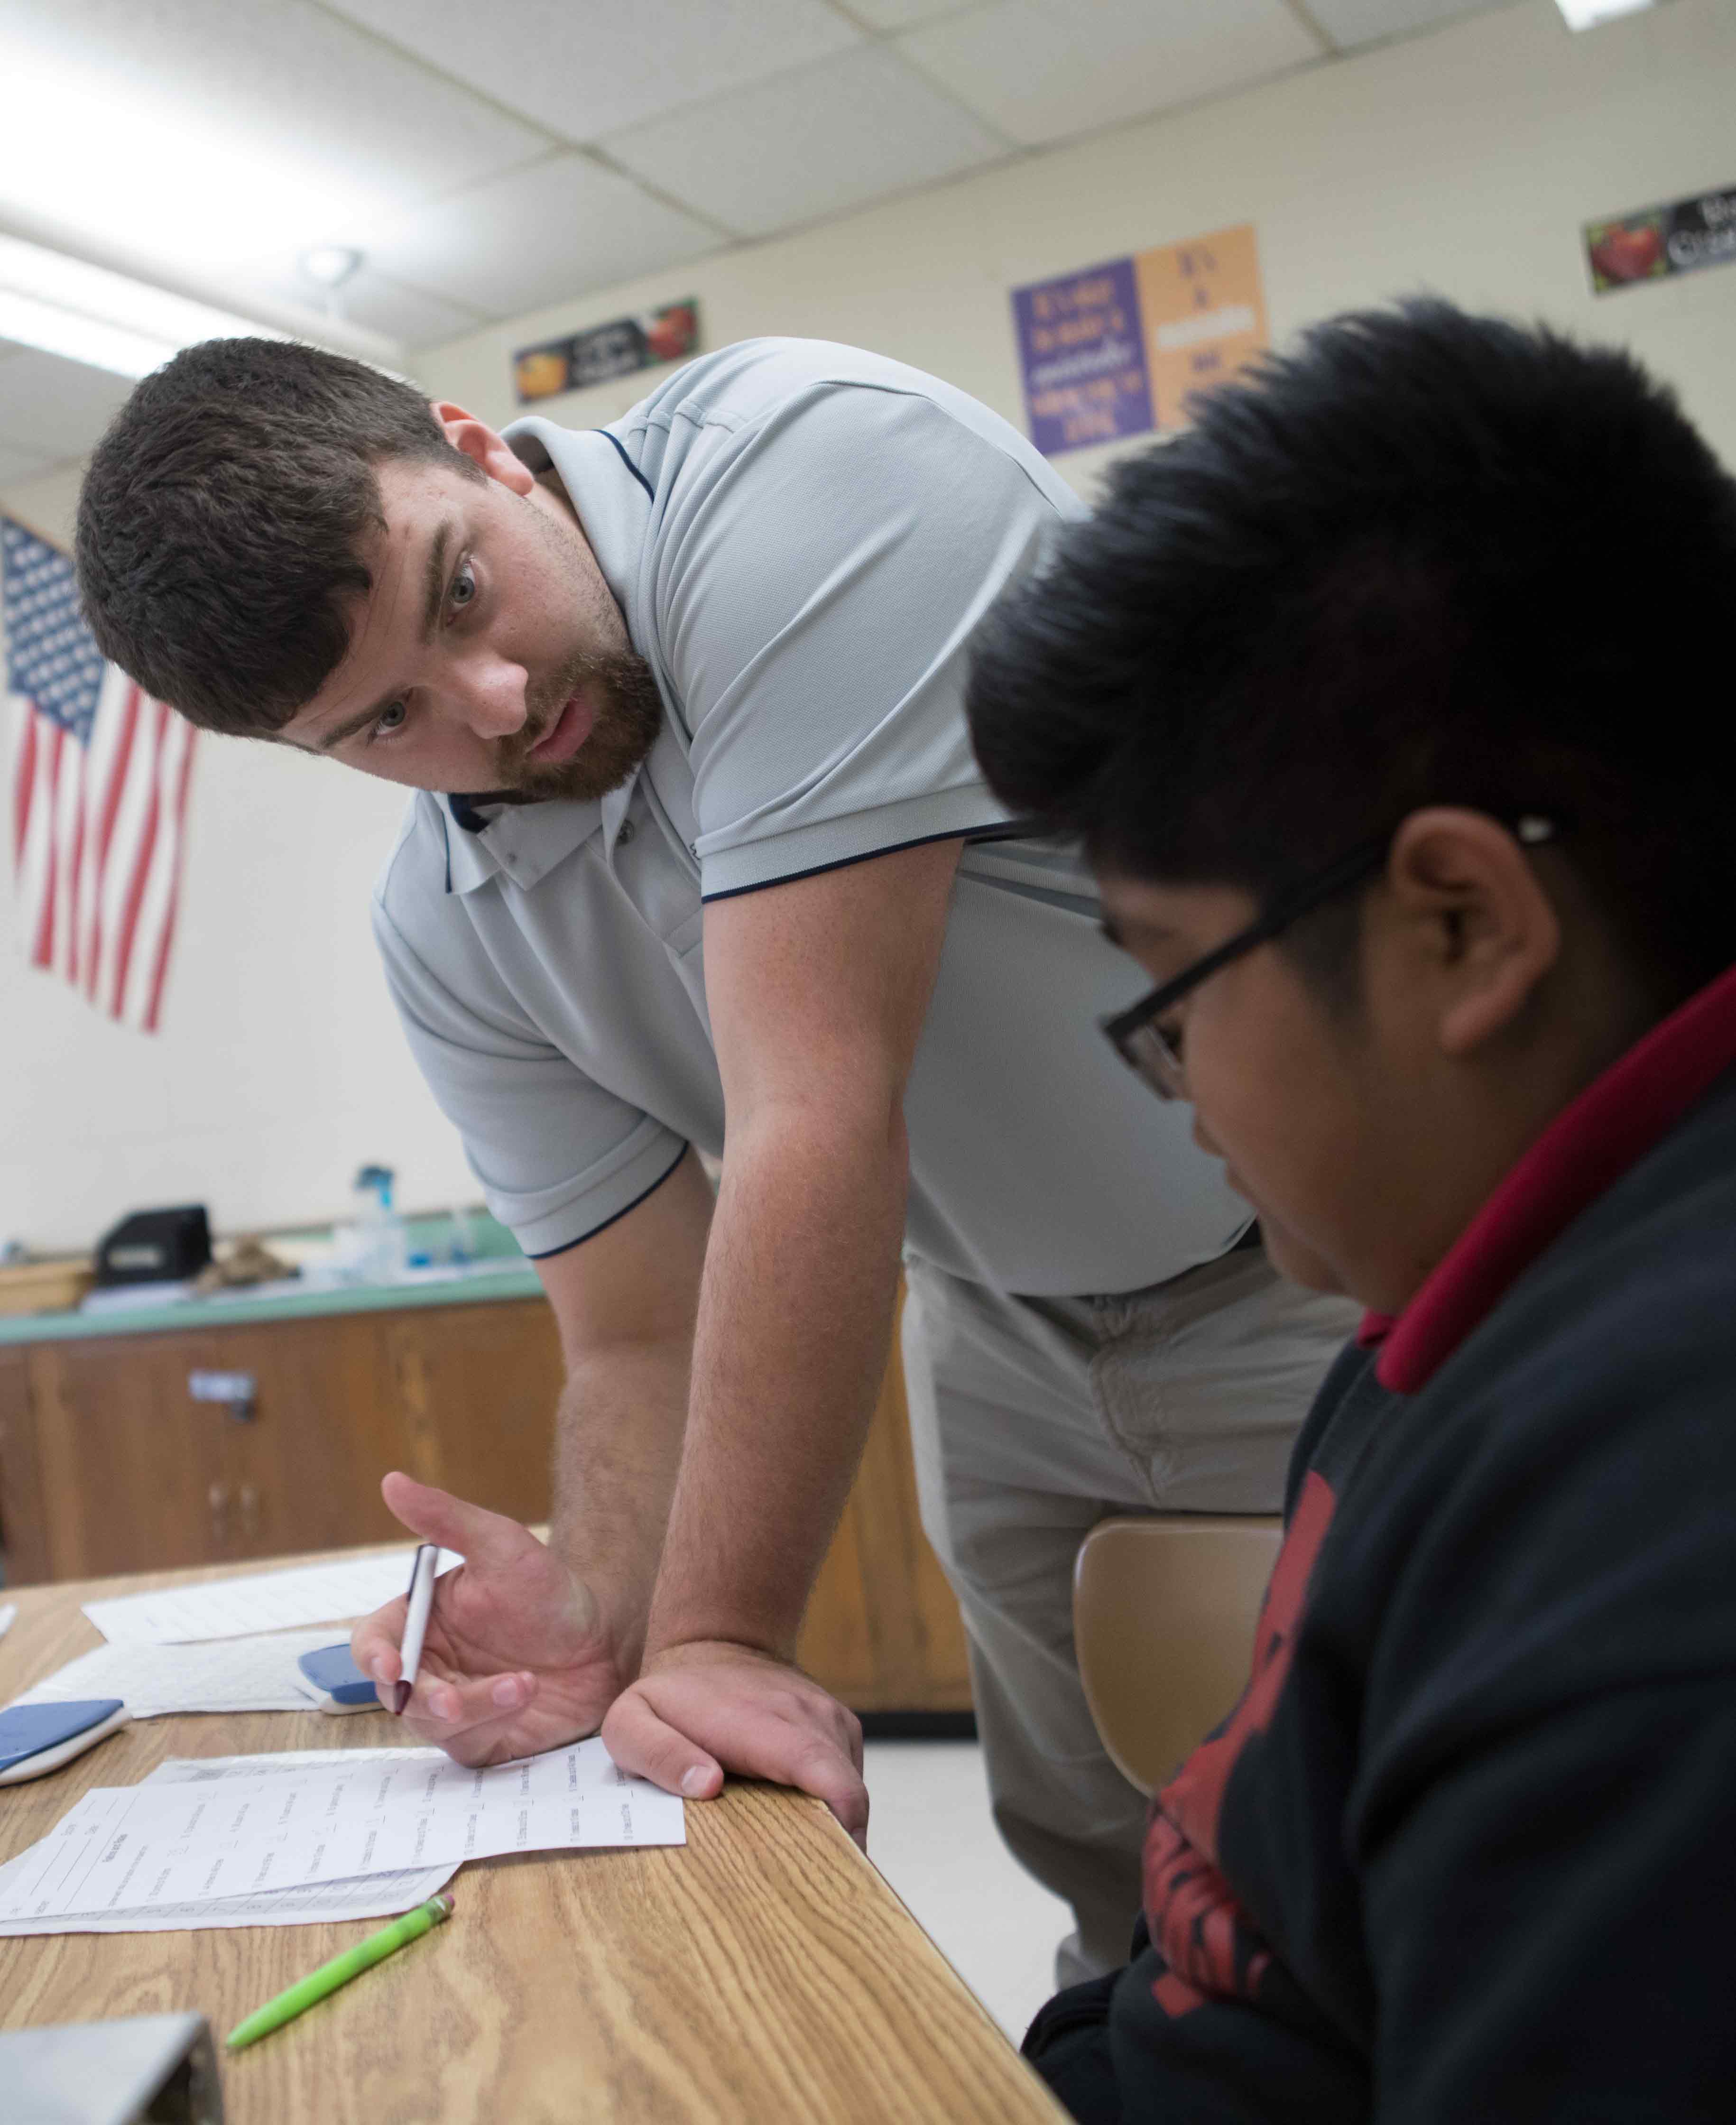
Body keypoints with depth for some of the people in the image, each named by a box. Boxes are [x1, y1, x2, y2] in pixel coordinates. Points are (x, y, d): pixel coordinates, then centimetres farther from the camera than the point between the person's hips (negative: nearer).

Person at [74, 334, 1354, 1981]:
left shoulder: (798, 466, -28)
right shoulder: (448, 937, -7)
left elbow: (817, 1116, -32)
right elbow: (646, 1345, -3)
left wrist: (727, 1631, -28)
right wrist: (608, 1602, -23)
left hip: (1336, 1267, -5)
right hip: (1022, 1332, 5)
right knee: (1127, 1886, 16)